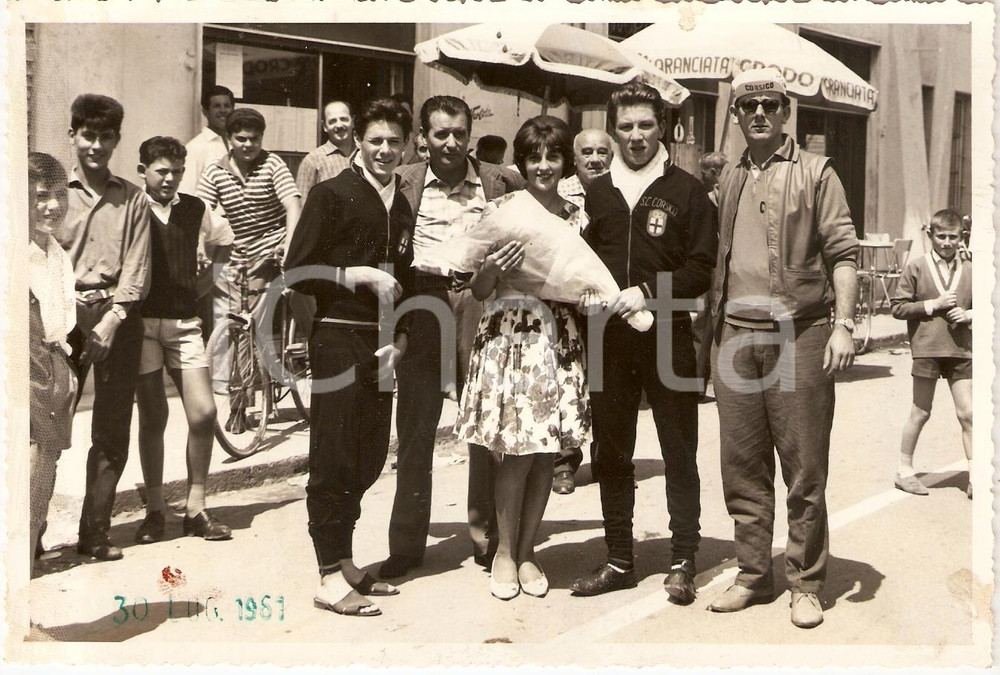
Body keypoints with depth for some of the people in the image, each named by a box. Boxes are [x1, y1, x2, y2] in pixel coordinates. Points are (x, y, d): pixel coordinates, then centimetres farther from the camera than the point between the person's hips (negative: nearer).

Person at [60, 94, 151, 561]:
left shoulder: (133, 199, 10)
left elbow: (137, 269, 4)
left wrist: (112, 320, -10)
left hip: (118, 317, 1)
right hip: (67, 315, -1)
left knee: (112, 434, 2)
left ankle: (94, 534, 11)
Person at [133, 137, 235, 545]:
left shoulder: (194, 210, 7)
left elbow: (223, 241, 26)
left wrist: (208, 280, 17)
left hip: (185, 323, 3)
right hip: (143, 323, -3)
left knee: (204, 413, -4)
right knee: (152, 417, 1)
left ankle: (196, 507, 9)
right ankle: (155, 509, 15)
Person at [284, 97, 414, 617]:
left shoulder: (401, 206, 16)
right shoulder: (331, 194, -4)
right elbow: (298, 272, -8)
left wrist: (399, 339, 8)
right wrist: (358, 275, -15)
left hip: (381, 345, 7)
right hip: (338, 340, -7)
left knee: (369, 458, 11)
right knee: (333, 460, -3)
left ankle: (345, 563, 24)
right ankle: (330, 578, 3)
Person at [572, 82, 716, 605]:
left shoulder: (686, 191, 2)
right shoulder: (596, 192, 12)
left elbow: (701, 268, -4)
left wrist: (649, 291, -15)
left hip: (667, 335, -3)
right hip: (609, 337, 4)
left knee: (679, 453, 3)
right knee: (610, 453, 9)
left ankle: (682, 562, 12)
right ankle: (618, 561, 20)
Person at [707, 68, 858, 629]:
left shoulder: (815, 172, 3)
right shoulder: (728, 181, 16)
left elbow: (843, 251, -2)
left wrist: (844, 324, -12)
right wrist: (708, 326, 13)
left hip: (799, 333, -4)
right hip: (735, 333, 5)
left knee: (805, 468, 0)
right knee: (743, 467, 8)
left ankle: (807, 584, 11)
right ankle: (754, 576, 19)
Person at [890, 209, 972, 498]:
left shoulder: (970, 271, 6)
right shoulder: (916, 267, -2)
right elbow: (898, 307, -4)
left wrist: (968, 315, -5)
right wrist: (933, 304, -13)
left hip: (961, 350, 3)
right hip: (927, 348, -2)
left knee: (967, 413, 2)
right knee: (921, 412, 8)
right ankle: (905, 469, 22)